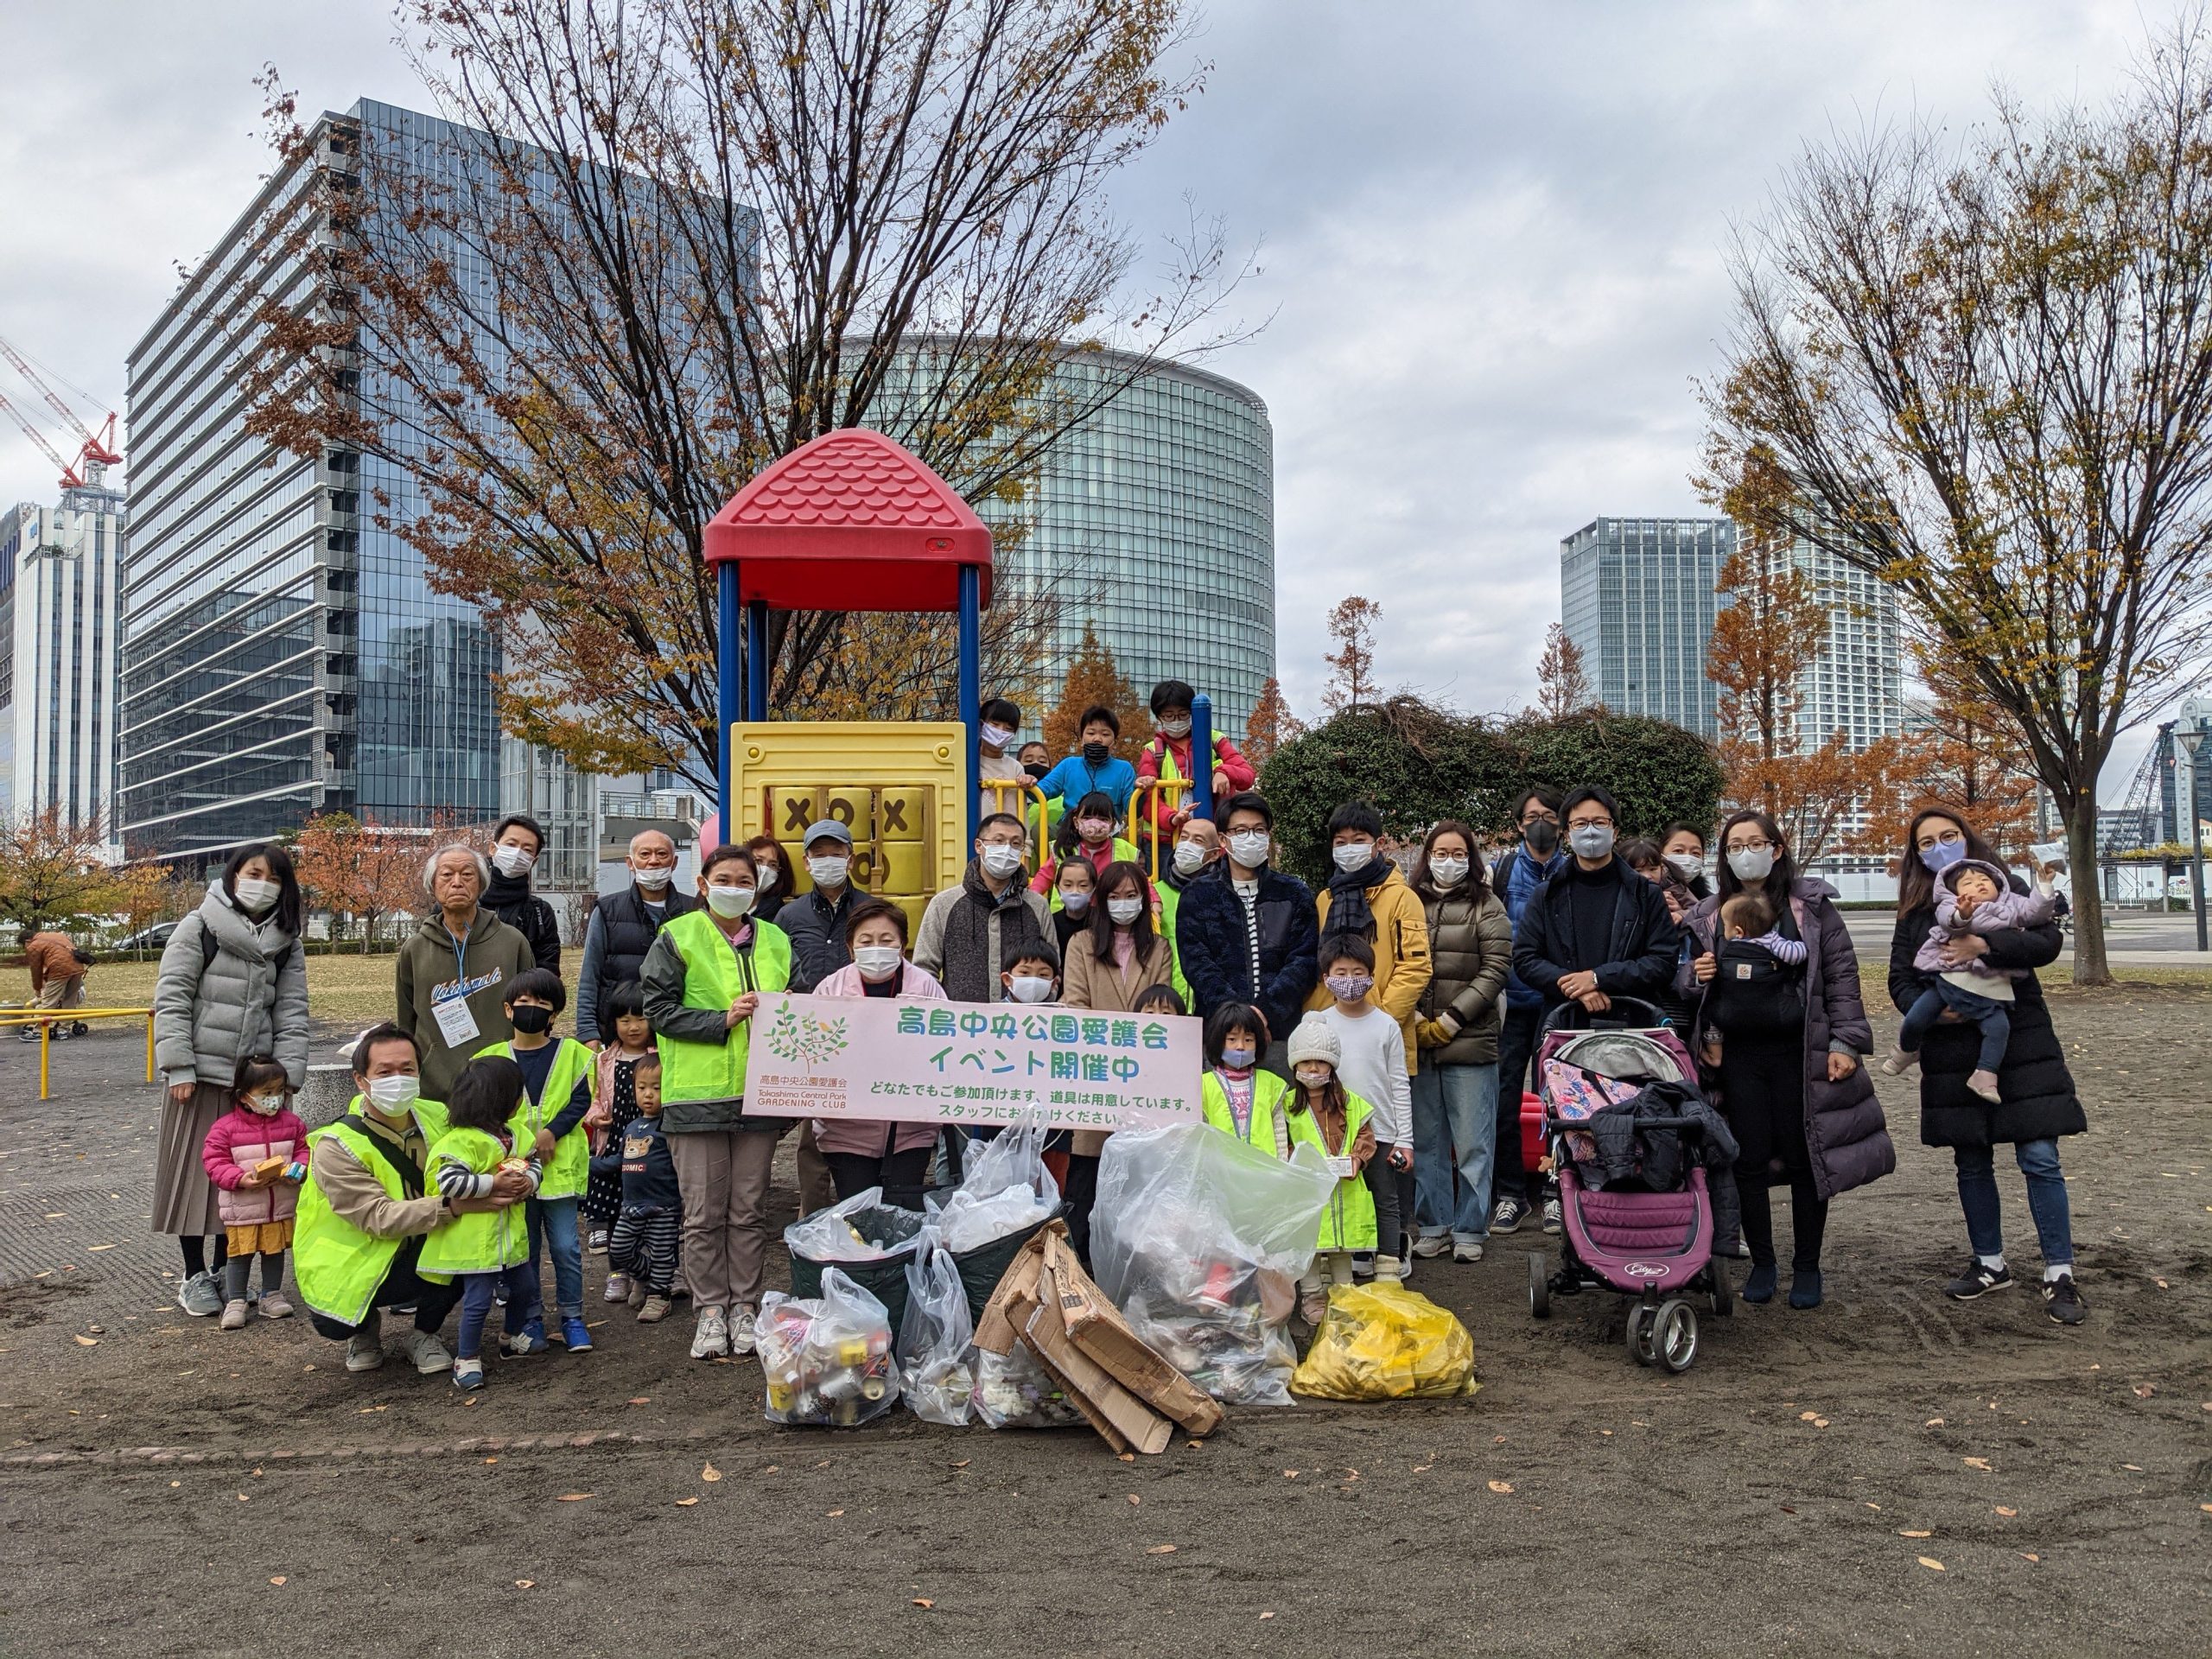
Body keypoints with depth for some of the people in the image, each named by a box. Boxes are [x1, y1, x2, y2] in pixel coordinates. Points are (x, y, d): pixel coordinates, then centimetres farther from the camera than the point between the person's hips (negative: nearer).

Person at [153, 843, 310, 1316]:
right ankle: (194, 1277, 14)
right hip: (201, 1074, -4)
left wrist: (287, 1074, -4)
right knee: (196, 1171, 3)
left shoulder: (285, 942, 8)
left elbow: (292, 1011, 6)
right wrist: (179, 1069, -13)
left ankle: (224, 1269, 22)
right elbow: (171, 998, -7)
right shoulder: (199, 928, -4)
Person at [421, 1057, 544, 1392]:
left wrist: (528, 1180, -4)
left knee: (524, 1287, 20)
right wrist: (493, 1183, -26)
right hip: (476, 1238, -9)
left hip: (510, 1234, 9)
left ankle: (515, 1337, 42)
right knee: (478, 1300, -4)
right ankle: (467, 1358, 11)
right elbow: (448, 1181, -31)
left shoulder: (512, 1135, 7)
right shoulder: (462, 1140, -22)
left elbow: (534, 1160, 18)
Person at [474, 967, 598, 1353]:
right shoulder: (493, 1058, 5)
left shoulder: (571, 1053, 2)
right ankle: (529, 1322, 20)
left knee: (566, 1247, 1)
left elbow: (581, 1099, -3)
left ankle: (572, 1318, 14)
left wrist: (553, 1131, -15)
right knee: (523, 1250, 10)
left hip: (559, 1167, -1)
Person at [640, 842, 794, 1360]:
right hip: (697, 1094, -3)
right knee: (704, 1212, 1)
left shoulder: (776, 942, 13)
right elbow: (660, 1010, -5)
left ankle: (744, 1307, 16)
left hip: (758, 1094, 3)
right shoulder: (677, 938, 1)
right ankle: (710, 1311, 11)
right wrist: (723, 1019, -15)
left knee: (749, 1209, 8)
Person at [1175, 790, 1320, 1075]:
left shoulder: (1295, 894, 13)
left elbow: (1304, 961, 3)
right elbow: (1196, 963, -1)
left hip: (1280, 1031, 1)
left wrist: (1265, 1011, -12)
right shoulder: (1197, 896, 11)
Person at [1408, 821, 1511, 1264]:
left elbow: (1496, 968, -4)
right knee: (1426, 1140, 9)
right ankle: (1433, 1226, 19)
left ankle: (1470, 1230, 11)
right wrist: (1416, 1019, -6)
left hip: (1470, 1041, -2)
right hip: (1417, 1040, 3)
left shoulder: (1486, 906, 3)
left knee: (1472, 1143, 1)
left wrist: (1451, 1021, -9)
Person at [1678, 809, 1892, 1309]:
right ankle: (1761, 1263, 20)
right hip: (1739, 1056, 2)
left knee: (1804, 1159, 4)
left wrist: (1846, 1042, -8)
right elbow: (1681, 978, 18)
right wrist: (1696, 976, -6)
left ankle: (1807, 1266, 18)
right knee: (1749, 1162, 5)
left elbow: (1842, 976, -1)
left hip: (1800, 1053, -2)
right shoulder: (1709, 915, 10)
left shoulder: (1811, 907, 2)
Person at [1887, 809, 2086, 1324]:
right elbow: (1900, 979, 5)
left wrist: (1984, 945, -24)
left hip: (2021, 1044, -3)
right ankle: (1990, 1263, 24)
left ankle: (2060, 1275, 1)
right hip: (1953, 1053, 3)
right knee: (1971, 1162, 10)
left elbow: (2048, 941, -10)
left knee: (2039, 1158, -6)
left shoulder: (2005, 890, 3)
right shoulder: (1915, 913, 9)